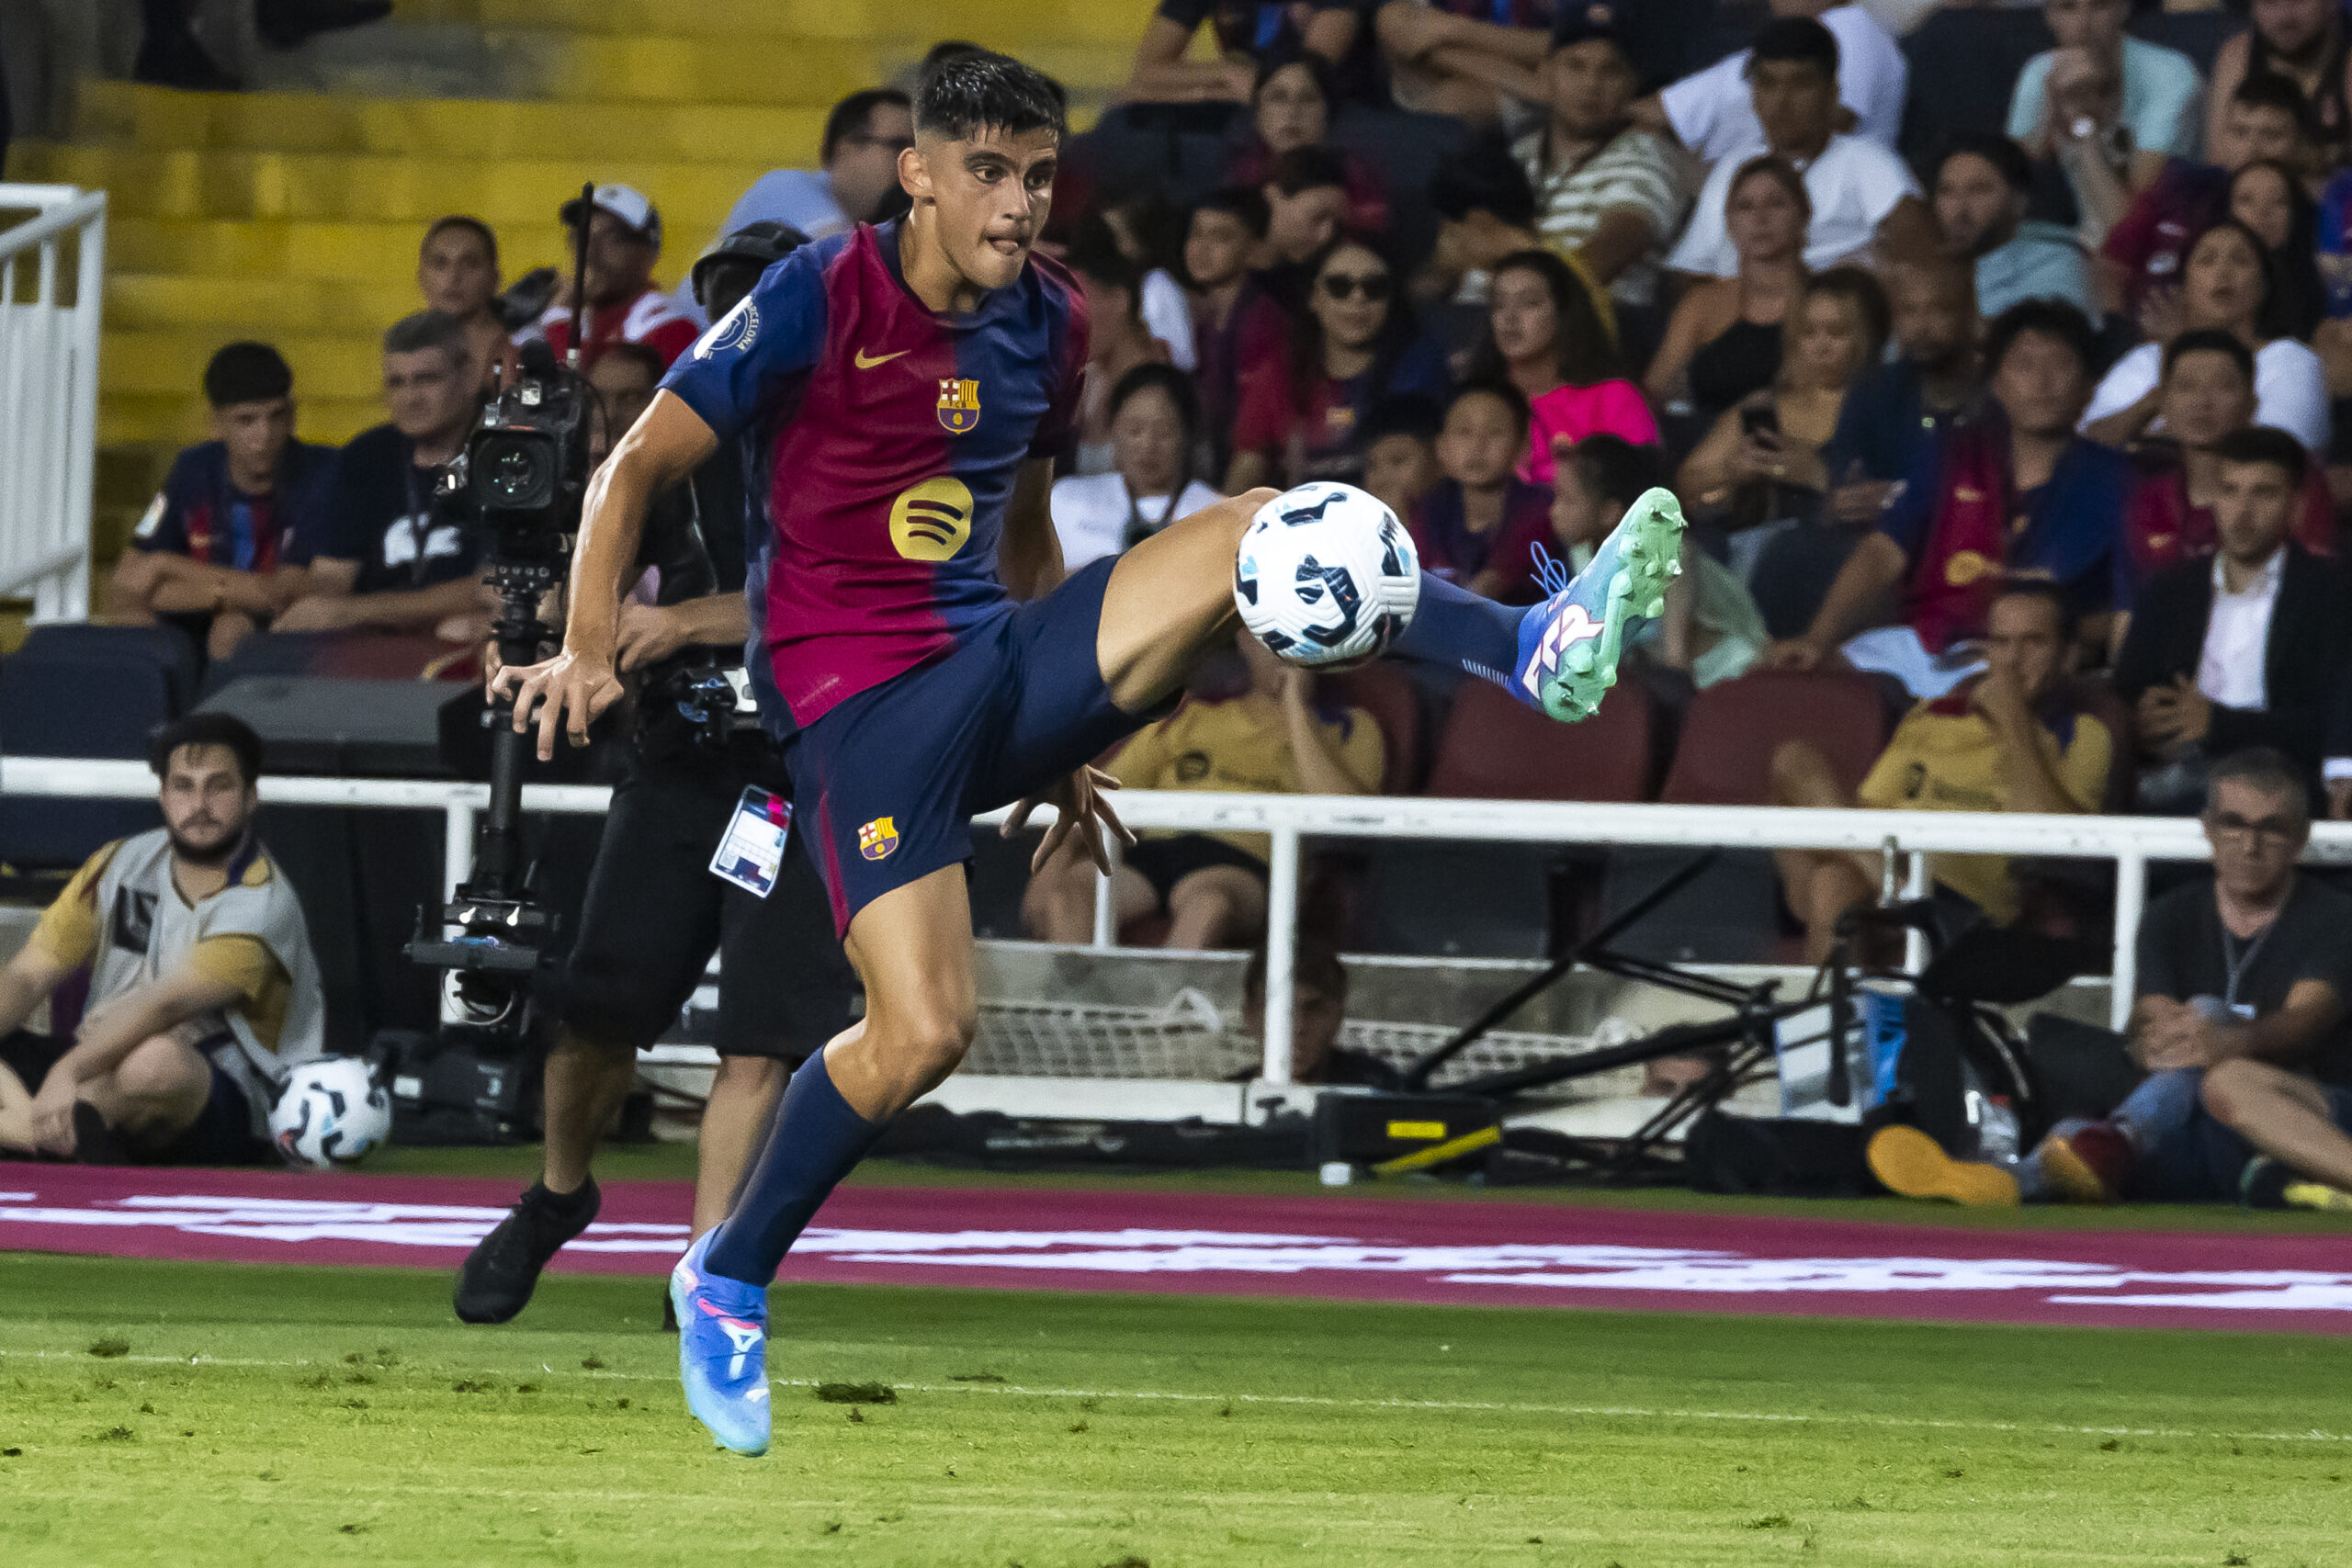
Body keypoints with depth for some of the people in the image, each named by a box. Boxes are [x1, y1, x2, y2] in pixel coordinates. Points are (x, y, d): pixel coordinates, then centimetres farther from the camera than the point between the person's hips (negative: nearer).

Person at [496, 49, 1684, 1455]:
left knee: (1264, 534, -15)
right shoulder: (820, 300, -9)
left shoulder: (1048, 325, 9)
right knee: (925, 1034, -18)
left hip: (1002, 661, 5)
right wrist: (589, 651, -16)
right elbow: (639, 468, -5)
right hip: (860, 694, -5)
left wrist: (1059, 739, 29)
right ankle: (725, 1283, 1)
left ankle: (1530, 654, -32)